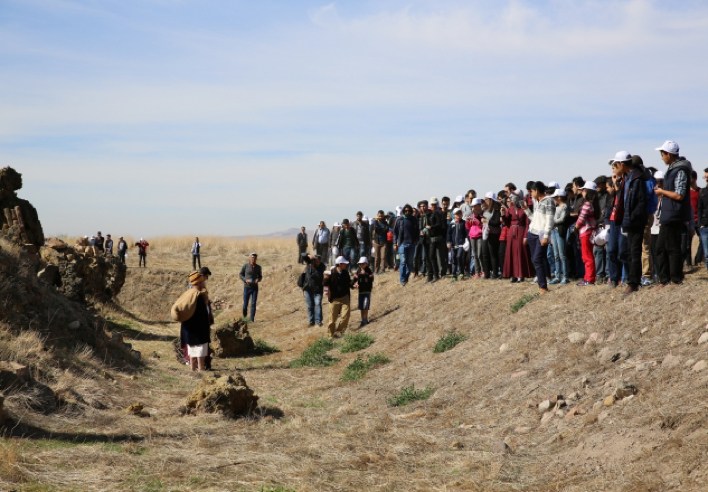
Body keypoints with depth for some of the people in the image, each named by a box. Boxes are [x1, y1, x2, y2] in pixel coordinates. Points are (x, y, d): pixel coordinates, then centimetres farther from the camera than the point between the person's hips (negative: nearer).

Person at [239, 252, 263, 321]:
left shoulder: (258, 267, 1)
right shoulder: (245, 266, -6)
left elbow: (260, 276, 11)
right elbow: (240, 275, 2)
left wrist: (258, 280, -12)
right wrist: (245, 280, -16)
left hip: (255, 288, 1)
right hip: (247, 287, -1)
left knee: (253, 304, -7)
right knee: (245, 304, 3)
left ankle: (252, 320, -4)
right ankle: (244, 318, 28)